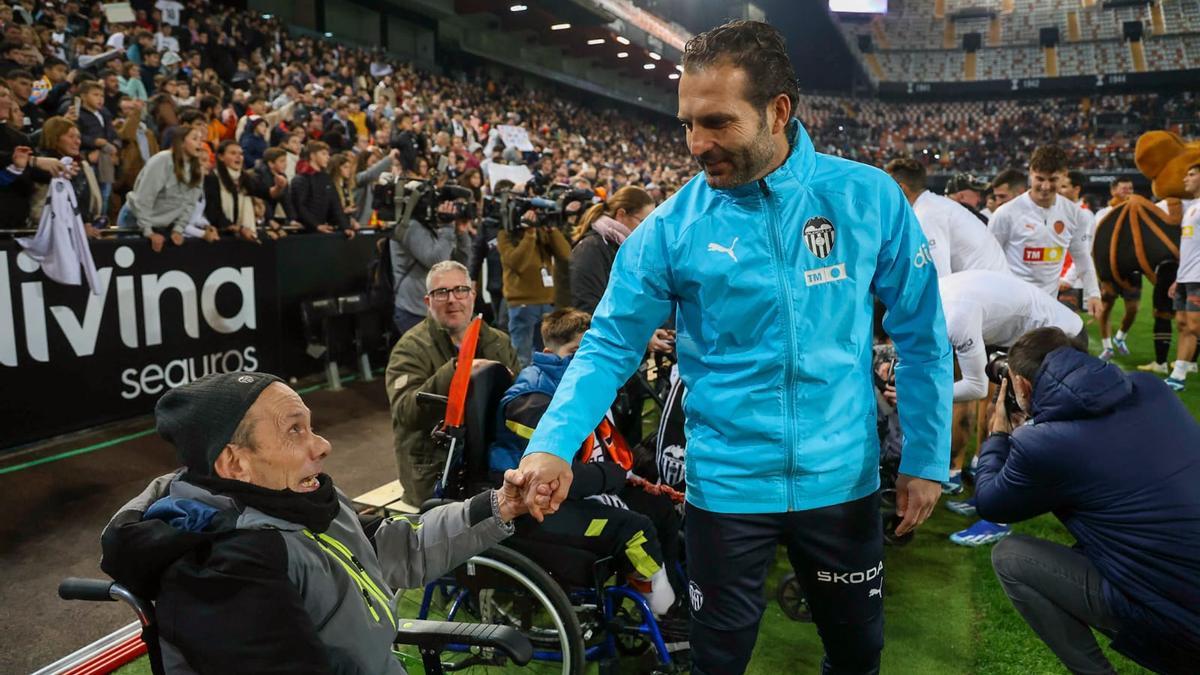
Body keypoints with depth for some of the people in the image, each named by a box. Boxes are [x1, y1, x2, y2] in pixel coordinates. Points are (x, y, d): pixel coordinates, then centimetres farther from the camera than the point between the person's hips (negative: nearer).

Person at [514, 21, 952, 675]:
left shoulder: (869, 198, -8)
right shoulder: (669, 228, -10)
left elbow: (921, 334, 0)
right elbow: (610, 346, -6)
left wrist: (926, 457, -2)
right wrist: (554, 443, -21)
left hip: (842, 479, 2)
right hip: (726, 486, -1)